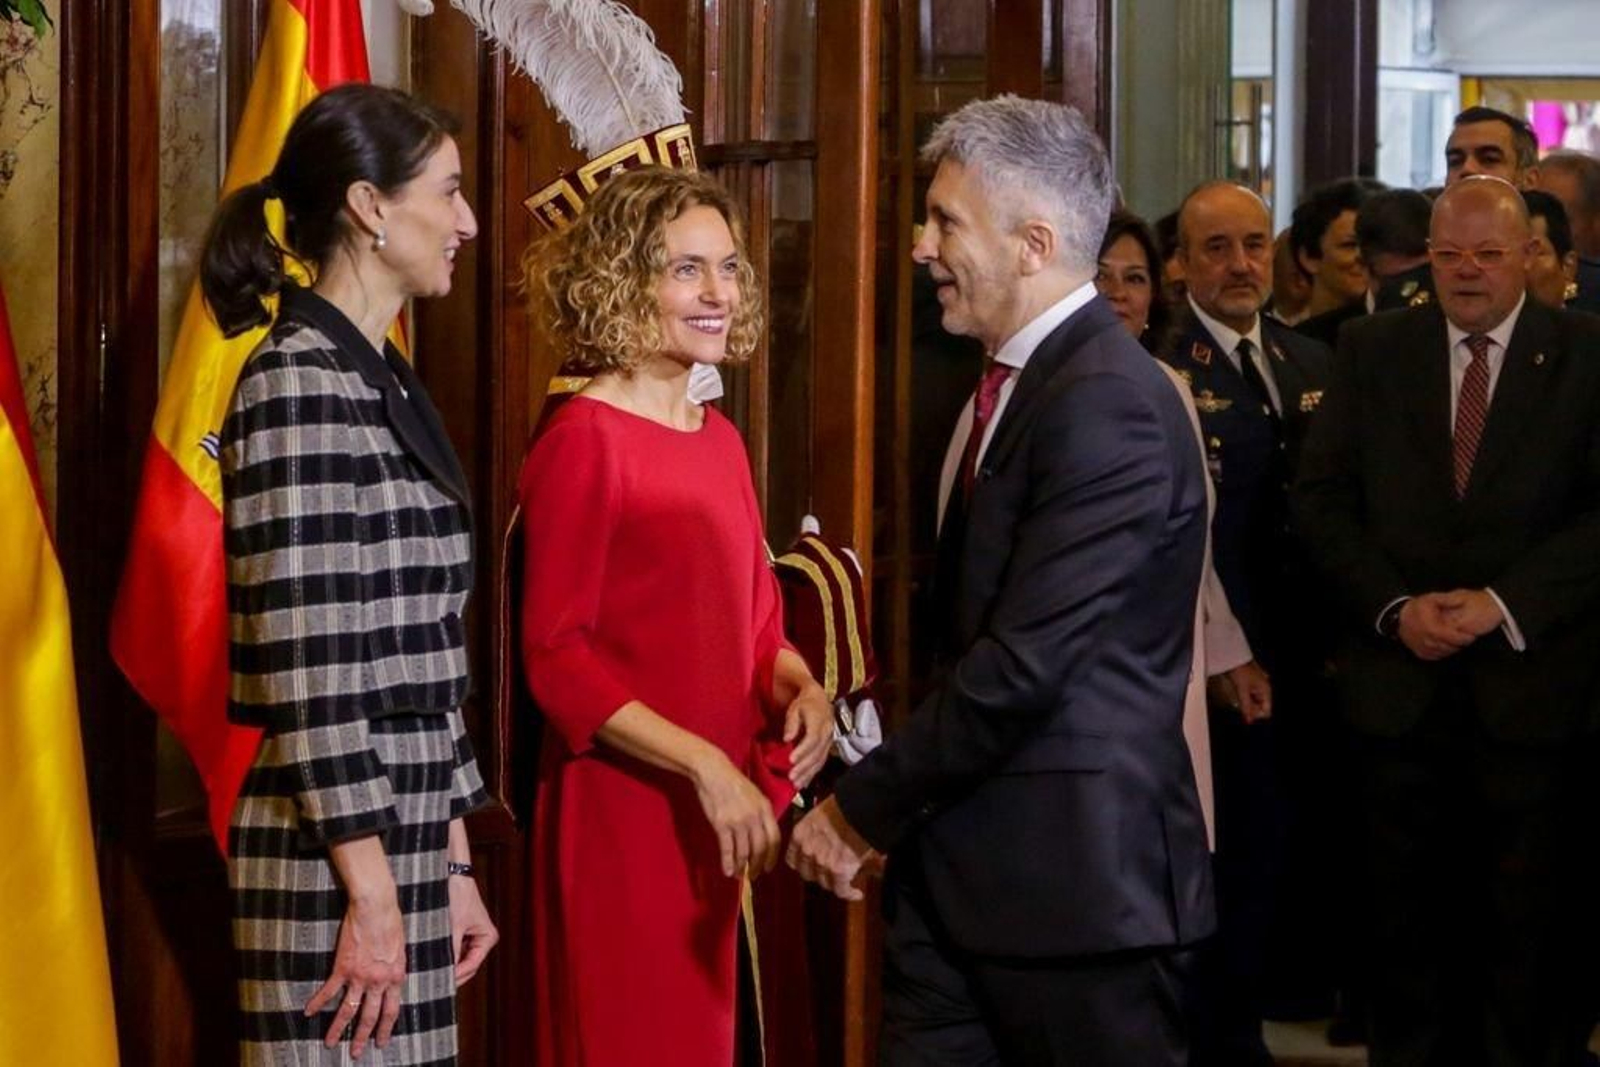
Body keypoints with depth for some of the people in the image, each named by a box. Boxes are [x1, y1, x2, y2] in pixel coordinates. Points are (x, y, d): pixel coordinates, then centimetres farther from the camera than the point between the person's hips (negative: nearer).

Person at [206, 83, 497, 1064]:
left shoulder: (386, 383, 15)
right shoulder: (299, 385, -12)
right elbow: (312, 671, -17)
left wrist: (451, 864, 15)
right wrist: (370, 894, -18)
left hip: (402, 833, 8)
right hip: (337, 848, -8)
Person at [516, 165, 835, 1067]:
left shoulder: (720, 439, 10)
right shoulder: (585, 439, -12)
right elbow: (555, 655, -15)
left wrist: (801, 691, -4)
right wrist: (703, 765, -20)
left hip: (714, 814, 8)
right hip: (619, 812, -7)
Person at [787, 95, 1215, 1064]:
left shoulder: (1108, 405, -17)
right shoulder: (1009, 384, 13)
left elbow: (1023, 664, -21)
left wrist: (863, 811, -13)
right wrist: (892, 811, 5)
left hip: (1074, 874, -8)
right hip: (960, 871, 8)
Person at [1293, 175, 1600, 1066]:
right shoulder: (1374, 350, 6)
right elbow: (1323, 497, 4)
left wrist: (1503, 603, -15)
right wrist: (1394, 607, -9)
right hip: (1402, 679, 2)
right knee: (1410, 922, 8)